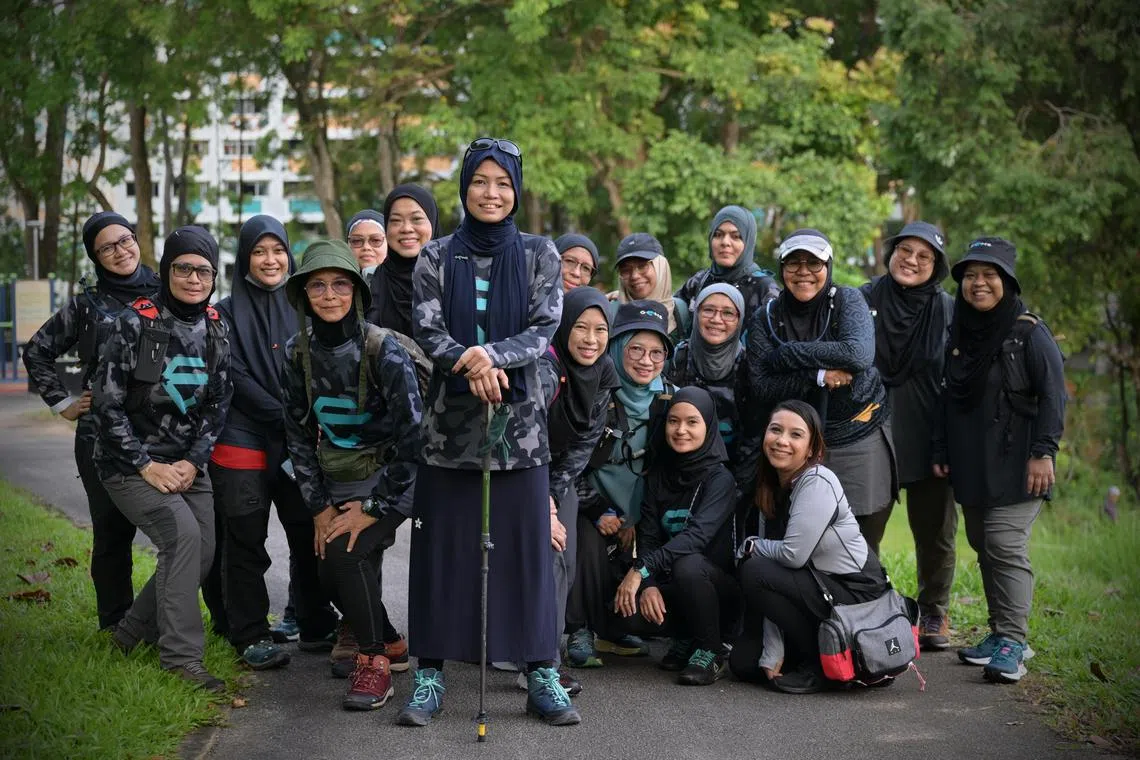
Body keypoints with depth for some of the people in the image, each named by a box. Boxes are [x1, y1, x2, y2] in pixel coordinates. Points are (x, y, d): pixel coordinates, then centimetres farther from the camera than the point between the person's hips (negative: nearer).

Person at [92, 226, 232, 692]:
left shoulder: (216, 329, 2)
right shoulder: (136, 323, -13)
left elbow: (219, 403, 5)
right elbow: (107, 402, -12)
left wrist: (194, 462, -7)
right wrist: (146, 465, -15)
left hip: (186, 465, 6)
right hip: (129, 462, -6)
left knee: (203, 552, -1)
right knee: (182, 533, -23)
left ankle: (131, 633, 21)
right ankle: (181, 657, -16)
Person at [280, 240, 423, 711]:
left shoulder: (384, 350, -19)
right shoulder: (297, 353, -3)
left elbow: (411, 434, -18)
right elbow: (298, 433, 3)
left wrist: (375, 508, -17)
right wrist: (318, 505, -3)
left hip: (389, 479, -5)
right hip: (337, 482, 5)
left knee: (346, 552, -24)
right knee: (331, 577, -3)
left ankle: (374, 661, -6)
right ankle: (392, 645, 24)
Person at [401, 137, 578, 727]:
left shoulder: (538, 254, 6)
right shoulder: (436, 258, 6)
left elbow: (545, 328, -4)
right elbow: (427, 331, -3)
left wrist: (491, 357, -20)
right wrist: (469, 364, -21)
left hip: (519, 419, 0)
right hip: (450, 419, 0)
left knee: (527, 545, 1)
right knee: (442, 546, 2)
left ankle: (541, 675, 9)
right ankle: (430, 673, 11)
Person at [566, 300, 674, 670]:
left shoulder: (667, 398, -1)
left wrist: (637, 520, 0)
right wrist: (599, 512, -16)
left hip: (632, 509, 5)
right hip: (589, 502, -4)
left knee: (629, 560, -9)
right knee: (590, 545, -27)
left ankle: (612, 629, 16)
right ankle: (579, 633, -14)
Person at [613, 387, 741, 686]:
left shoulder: (720, 479, -13)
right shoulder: (658, 475, 4)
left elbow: (697, 535, -28)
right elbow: (647, 535, -4)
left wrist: (641, 569, -37)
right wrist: (648, 585, -22)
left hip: (720, 587, -5)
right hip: (669, 584, 5)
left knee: (688, 565, -36)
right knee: (622, 605, -23)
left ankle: (711, 652, -13)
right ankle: (687, 638, 7)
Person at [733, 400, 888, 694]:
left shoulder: (818, 483, -19)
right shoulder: (770, 490, 4)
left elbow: (793, 554, -27)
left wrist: (750, 546, -5)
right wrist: (772, 654, -8)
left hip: (856, 593, -8)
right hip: (818, 587, 8)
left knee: (754, 572, -22)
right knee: (743, 662, 4)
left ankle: (822, 665, -9)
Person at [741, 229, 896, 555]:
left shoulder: (846, 300, -3)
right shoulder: (768, 317, 1)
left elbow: (859, 355, -22)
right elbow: (760, 388, -7)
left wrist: (785, 355, -18)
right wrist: (818, 377, -19)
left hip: (861, 439, -1)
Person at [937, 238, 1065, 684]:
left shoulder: (1029, 333, -6)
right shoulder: (959, 334, 12)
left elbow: (1053, 395, -9)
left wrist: (1043, 452, -16)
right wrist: (942, 451, 15)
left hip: (1013, 464, -6)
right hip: (970, 464, 6)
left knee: (1005, 546, -13)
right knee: (983, 546, 9)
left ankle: (1013, 642, -9)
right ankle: (1000, 633, 18)